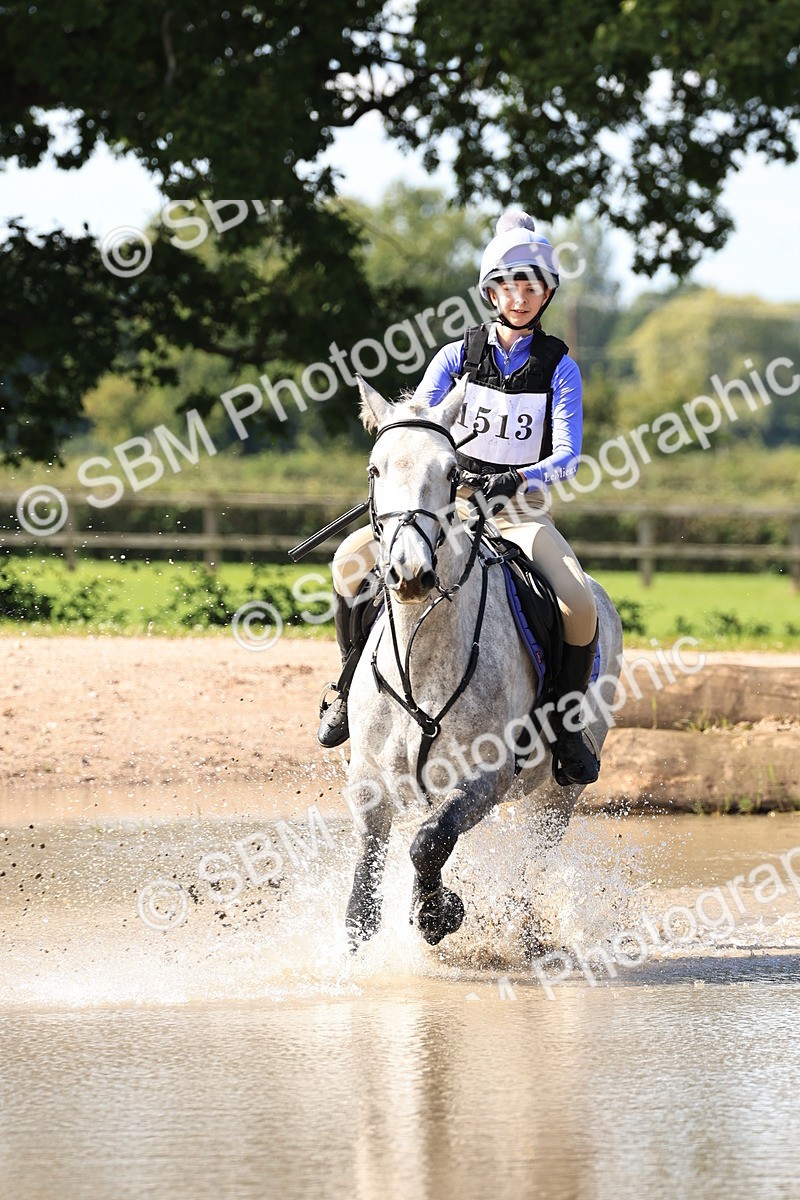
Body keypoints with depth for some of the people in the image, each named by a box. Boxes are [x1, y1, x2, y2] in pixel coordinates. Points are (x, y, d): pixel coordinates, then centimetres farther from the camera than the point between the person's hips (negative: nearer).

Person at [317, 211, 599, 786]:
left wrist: (519, 480, -29)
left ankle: (567, 723, -6)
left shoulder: (559, 368, 0)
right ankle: (353, 684, -1)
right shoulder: (458, 357, 4)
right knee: (352, 556, -22)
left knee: (580, 606, -30)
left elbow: (567, 457, -9)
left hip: (523, 511, -2)